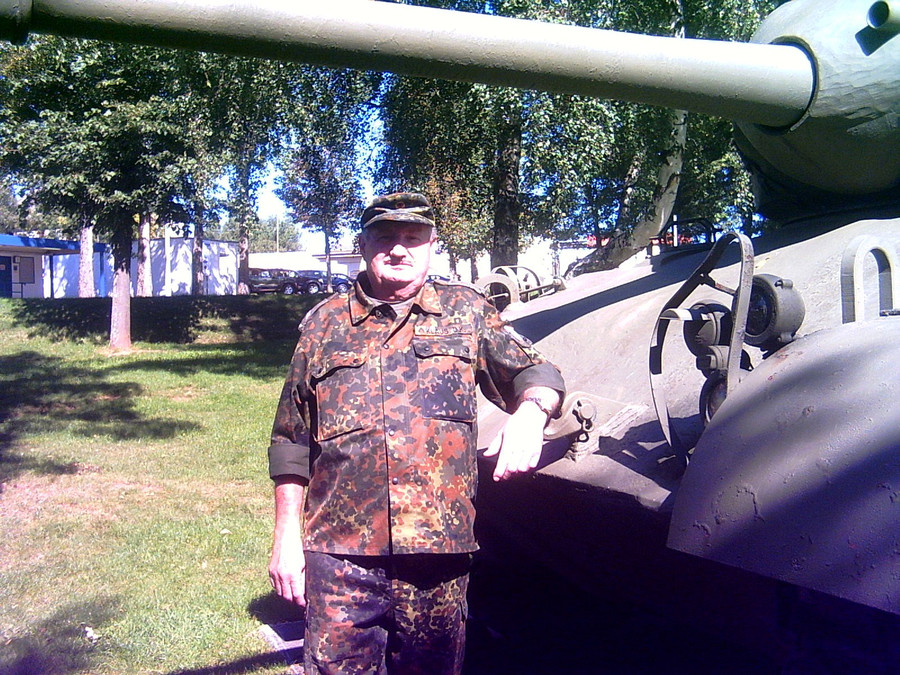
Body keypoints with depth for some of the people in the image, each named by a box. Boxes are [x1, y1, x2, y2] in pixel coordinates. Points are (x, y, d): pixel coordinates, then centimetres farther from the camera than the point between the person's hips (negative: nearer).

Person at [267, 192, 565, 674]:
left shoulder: (466, 311, 9)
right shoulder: (324, 322, 9)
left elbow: (537, 372, 10)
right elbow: (291, 441, 12)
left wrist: (530, 413, -15)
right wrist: (286, 536, 7)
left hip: (438, 551, 1)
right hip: (340, 555, 0)